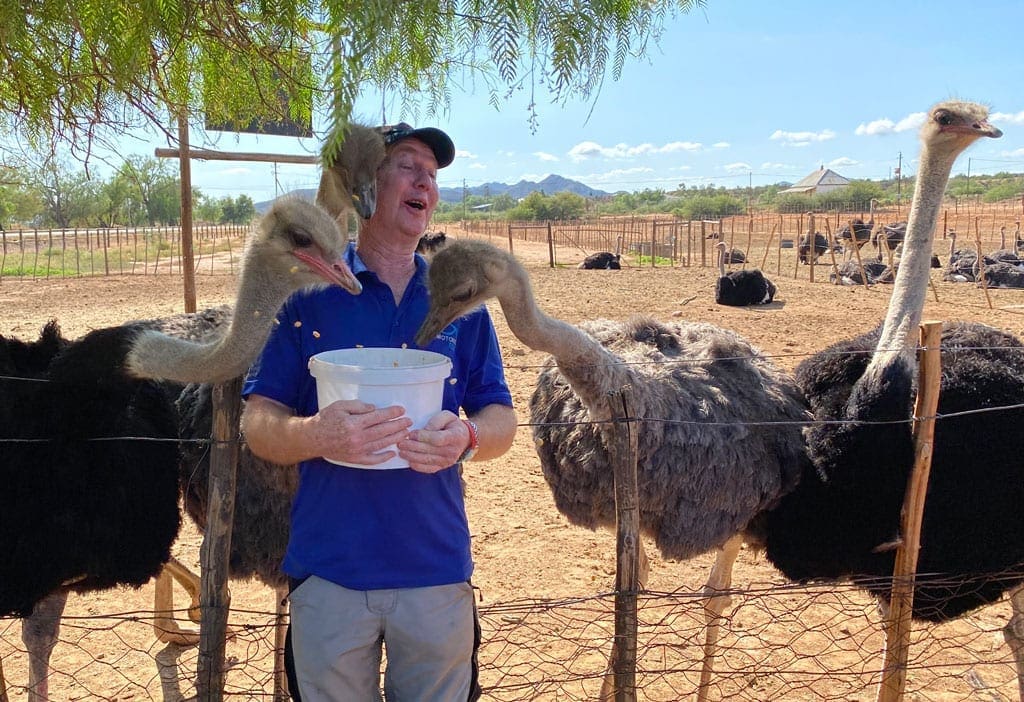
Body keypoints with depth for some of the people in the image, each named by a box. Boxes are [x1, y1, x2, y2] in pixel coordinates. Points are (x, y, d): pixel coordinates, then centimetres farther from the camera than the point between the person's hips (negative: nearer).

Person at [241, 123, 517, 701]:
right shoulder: (305, 291, -2)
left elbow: (502, 419, 5)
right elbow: (258, 423, -4)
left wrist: (468, 437, -19)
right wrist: (316, 435, -26)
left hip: (438, 571, 2)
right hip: (330, 571, -1)